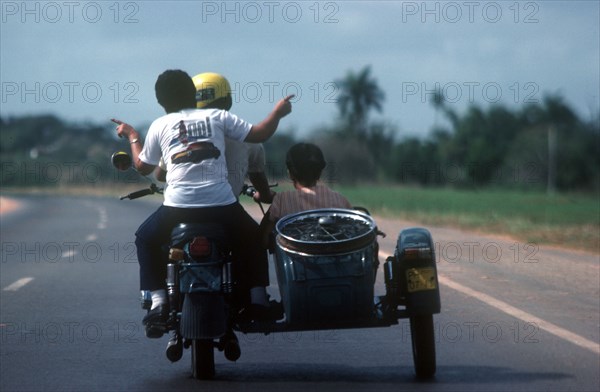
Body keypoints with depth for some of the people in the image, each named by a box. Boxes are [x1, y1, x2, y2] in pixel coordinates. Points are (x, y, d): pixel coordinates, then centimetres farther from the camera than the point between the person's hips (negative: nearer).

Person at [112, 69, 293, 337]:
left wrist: (132, 137, 38)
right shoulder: (216, 117, 10)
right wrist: (278, 113, 27)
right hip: (222, 205, 1)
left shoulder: (159, 126, 11)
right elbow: (258, 134, 9)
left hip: (178, 207, 0)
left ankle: (158, 301, 12)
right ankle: (258, 299, 18)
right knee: (253, 239, 29)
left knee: (146, 239, 28)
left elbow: (143, 167, 21)